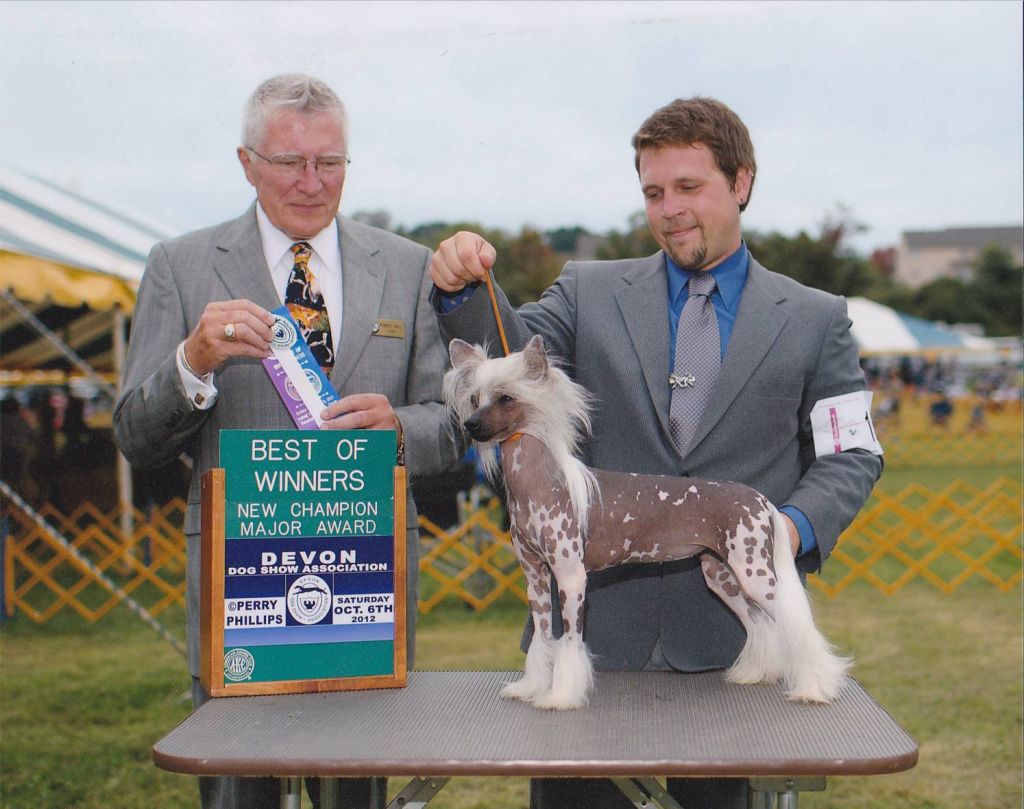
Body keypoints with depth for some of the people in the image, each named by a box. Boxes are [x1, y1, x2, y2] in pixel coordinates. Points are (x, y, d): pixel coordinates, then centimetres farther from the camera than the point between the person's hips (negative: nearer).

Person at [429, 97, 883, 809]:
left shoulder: (815, 320, 7)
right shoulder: (589, 292, 9)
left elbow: (852, 456, 5)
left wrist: (797, 525, -13)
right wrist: (466, 290, -24)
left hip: (732, 636, 0)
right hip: (596, 624, 1)